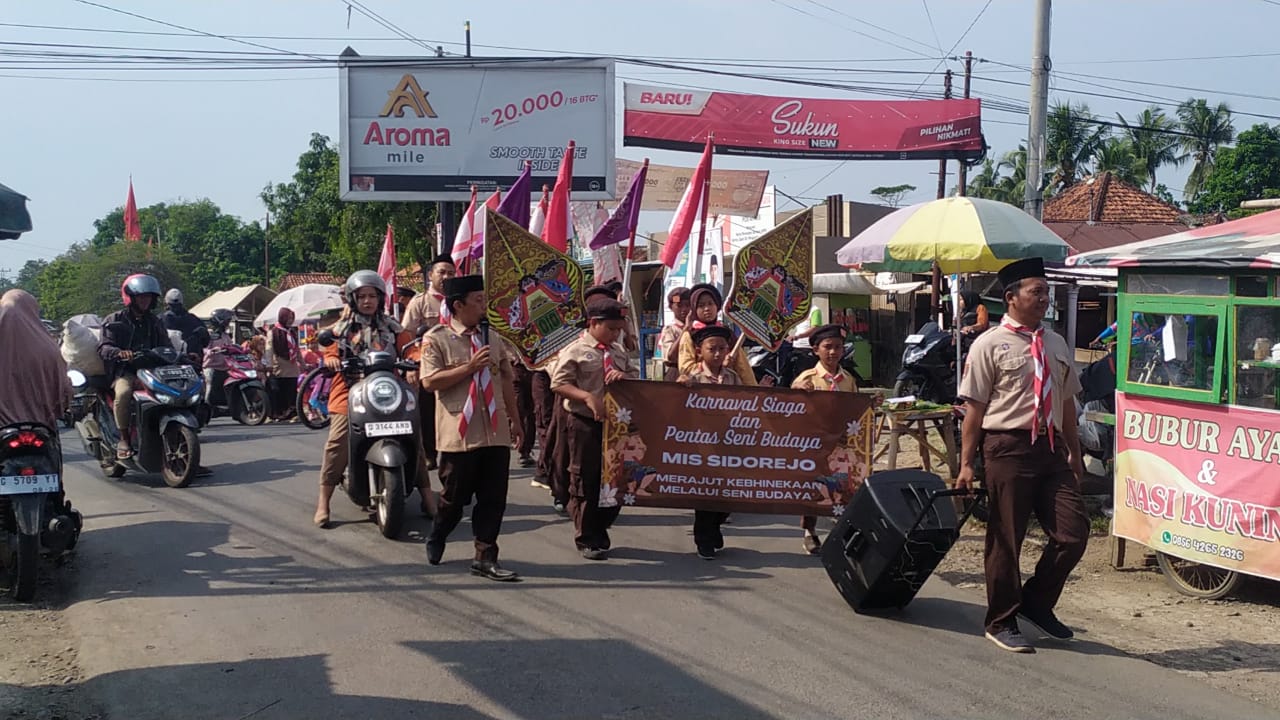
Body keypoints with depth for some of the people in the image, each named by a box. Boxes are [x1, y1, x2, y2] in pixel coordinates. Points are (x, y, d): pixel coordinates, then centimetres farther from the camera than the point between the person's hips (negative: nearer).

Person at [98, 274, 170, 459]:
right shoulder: (115, 321, 7)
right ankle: (124, 439, -23)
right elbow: (103, 348, -5)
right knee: (123, 393, -37)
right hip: (125, 371, -3)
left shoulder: (155, 322, 22)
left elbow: (166, 347, 19)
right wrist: (119, 353, -29)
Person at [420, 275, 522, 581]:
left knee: (494, 498, 2)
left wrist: (516, 420, 17)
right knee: (456, 497, 6)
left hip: (496, 432, 5)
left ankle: (485, 558, 10)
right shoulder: (436, 339, -3)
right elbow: (430, 381, -13)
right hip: (459, 433, -4)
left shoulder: (491, 338, 13)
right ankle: (436, 539, 33)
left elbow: (506, 381, 18)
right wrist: (470, 367, -16)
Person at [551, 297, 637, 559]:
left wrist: (625, 377, -7)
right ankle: (586, 539, 12)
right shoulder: (575, 351, -7)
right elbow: (559, 384, -11)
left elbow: (635, 377, 18)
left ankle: (599, 532, 24)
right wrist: (588, 397, -23)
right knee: (585, 479, 1)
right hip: (584, 423, -6)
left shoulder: (619, 352, 12)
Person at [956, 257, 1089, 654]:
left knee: (1073, 532, 0)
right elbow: (975, 408, -6)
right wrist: (966, 464, -9)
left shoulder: (1056, 344, 14)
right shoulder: (990, 345, -4)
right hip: (1009, 447, -6)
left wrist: (1074, 452, 19)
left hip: (1051, 447, 6)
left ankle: (1037, 603, 22)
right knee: (1005, 538, 3)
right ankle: (1002, 622, 18)